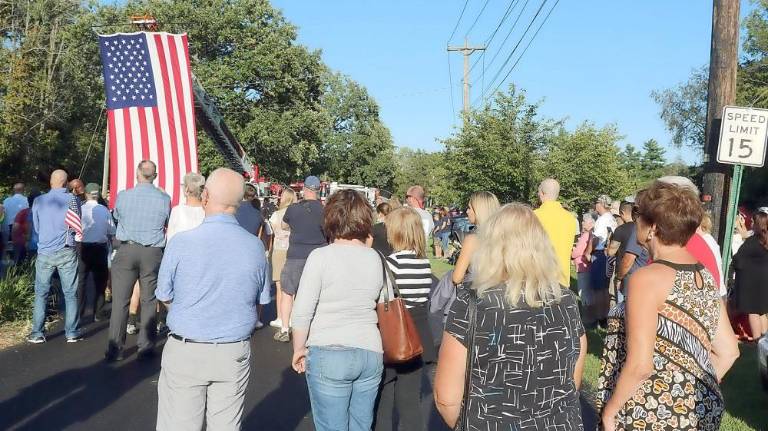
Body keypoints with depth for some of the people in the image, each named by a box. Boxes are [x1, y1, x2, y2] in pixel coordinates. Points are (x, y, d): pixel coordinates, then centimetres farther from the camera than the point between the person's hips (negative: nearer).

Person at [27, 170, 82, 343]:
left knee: (41, 294, 10)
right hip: (67, 252, -1)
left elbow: (36, 227, 10)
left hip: (45, 252, 2)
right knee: (70, 294, 5)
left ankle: (37, 333, 11)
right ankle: (72, 333, 7)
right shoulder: (72, 200, -6)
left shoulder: (39, 201, 0)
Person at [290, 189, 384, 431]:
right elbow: (377, 302, 6)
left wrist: (299, 349, 2)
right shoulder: (375, 258, 3)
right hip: (371, 353, 5)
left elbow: (302, 311, -11)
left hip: (329, 354, -4)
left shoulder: (321, 256, -11)